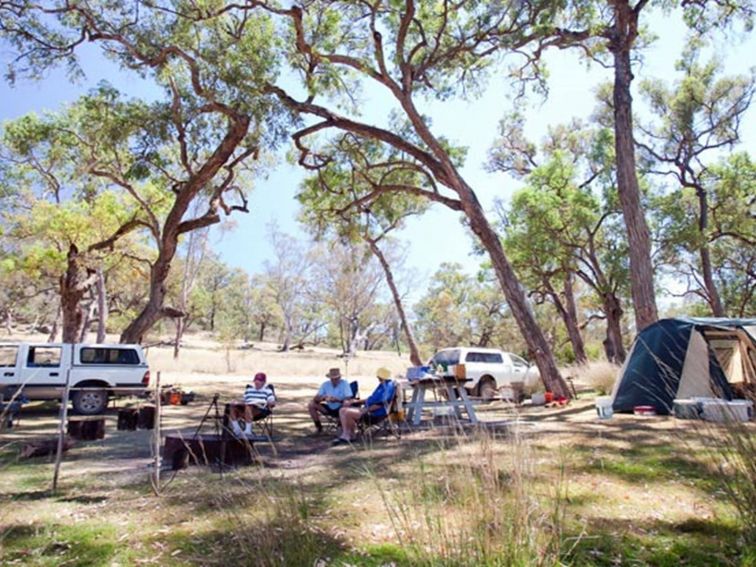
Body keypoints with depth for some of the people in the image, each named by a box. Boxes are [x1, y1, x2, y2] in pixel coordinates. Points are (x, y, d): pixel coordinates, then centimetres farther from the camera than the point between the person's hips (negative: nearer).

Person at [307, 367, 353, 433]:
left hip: (340, 409, -3)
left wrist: (337, 400, -36)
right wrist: (323, 397, -29)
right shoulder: (325, 384, -3)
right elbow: (316, 399, -7)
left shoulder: (345, 383, -12)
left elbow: (348, 400, -20)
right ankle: (318, 426, 1)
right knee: (311, 405, -14)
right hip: (329, 408, 4)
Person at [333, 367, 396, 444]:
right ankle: (345, 435, -6)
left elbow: (382, 403, -23)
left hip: (376, 414, -11)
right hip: (369, 409, 11)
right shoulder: (382, 385, 17)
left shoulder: (389, 386, -15)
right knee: (343, 410, 2)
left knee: (348, 413, -24)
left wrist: (366, 410, -22)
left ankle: (351, 435, -2)